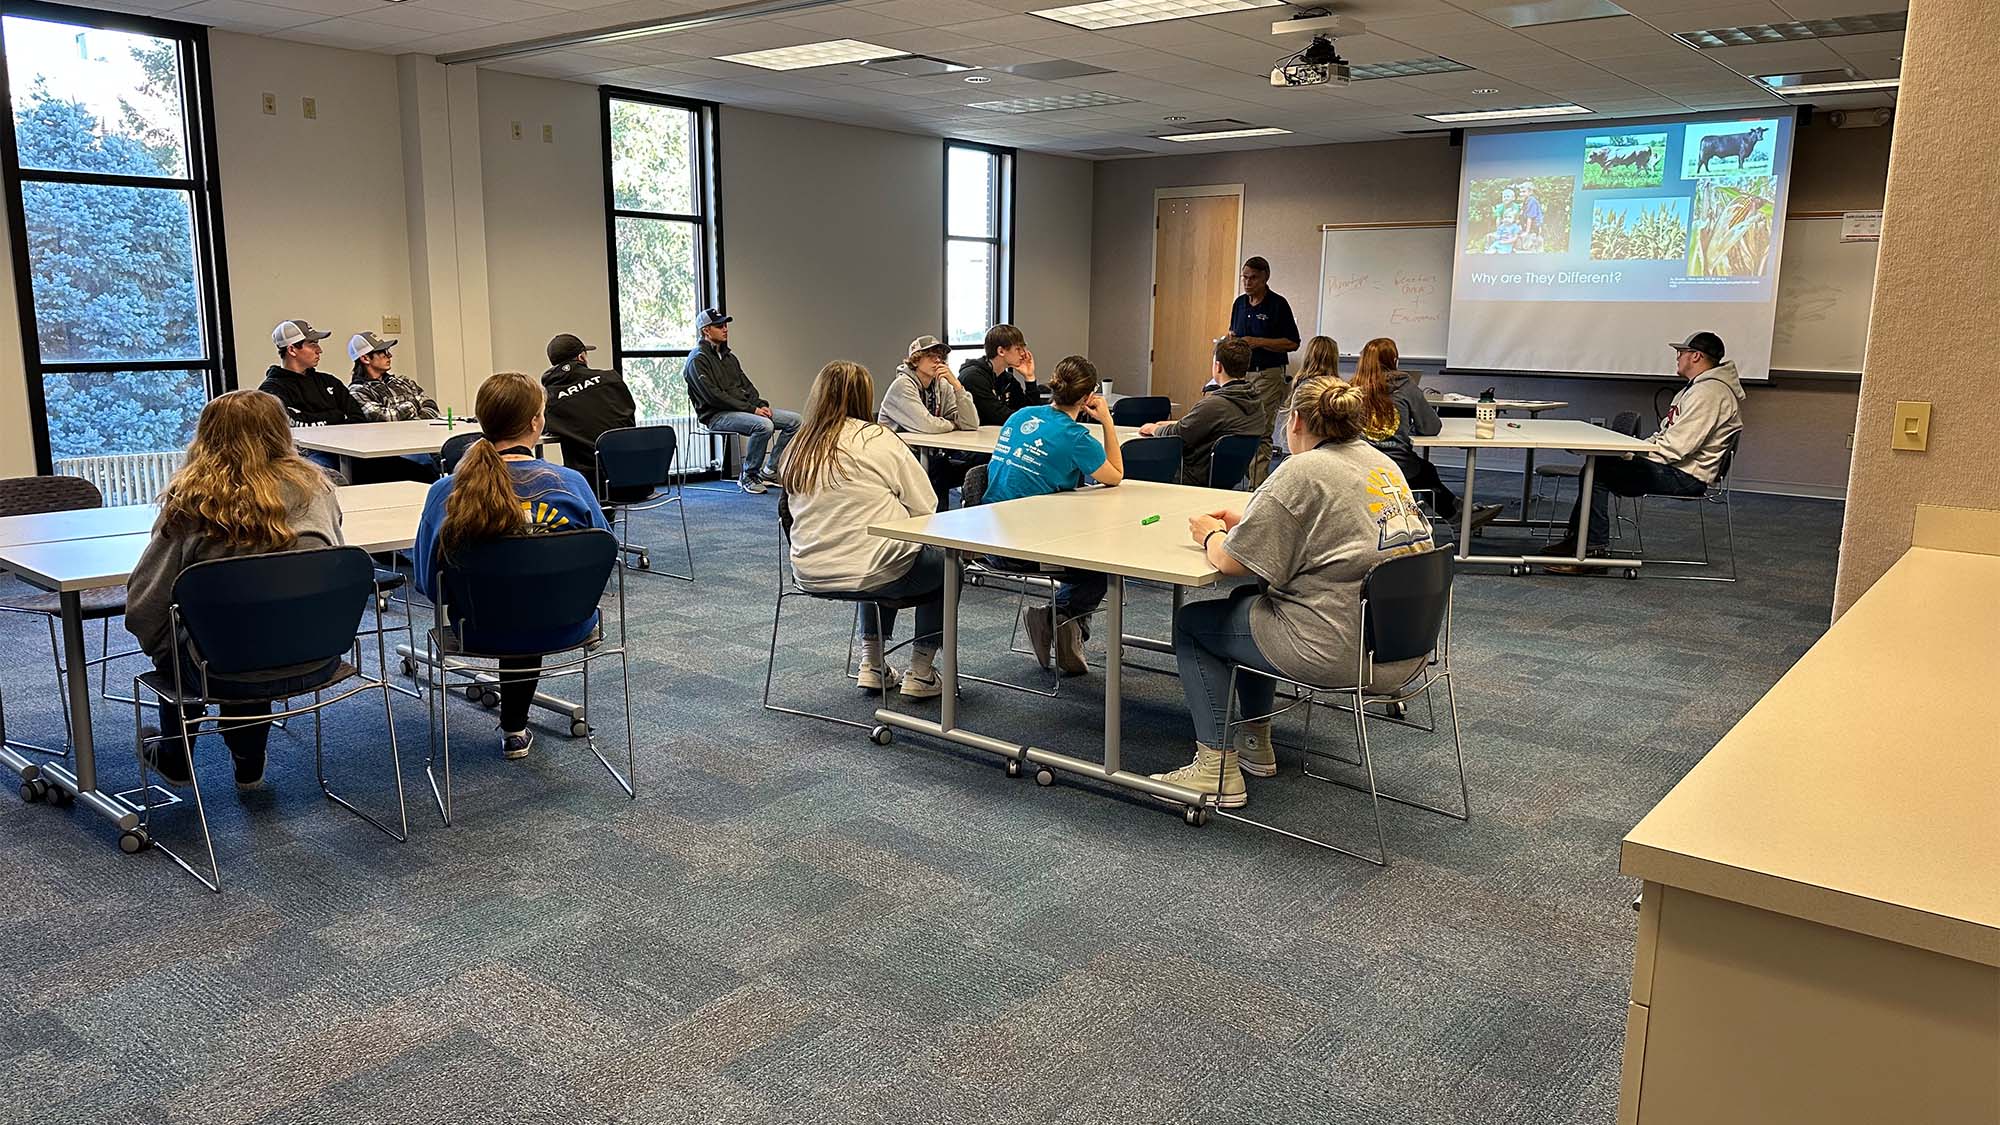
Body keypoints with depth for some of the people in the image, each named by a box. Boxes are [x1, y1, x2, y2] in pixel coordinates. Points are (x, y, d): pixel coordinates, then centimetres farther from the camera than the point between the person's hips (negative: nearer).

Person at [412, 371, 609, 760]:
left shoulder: (445, 492, -15)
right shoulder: (570, 484, -18)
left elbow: (428, 582, -5)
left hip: (482, 630, 1)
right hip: (561, 628, -1)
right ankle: (514, 728, 50)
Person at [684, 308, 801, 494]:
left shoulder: (729, 356, 21)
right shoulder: (698, 360, -7)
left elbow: (747, 385, 21)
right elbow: (713, 396, -17)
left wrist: (760, 404, -1)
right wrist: (751, 409, -19)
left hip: (744, 408, 9)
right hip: (717, 415, -9)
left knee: (793, 420, -4)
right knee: (764, 425, -34)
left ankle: (768, 471, 0)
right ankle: (748, 477, -17)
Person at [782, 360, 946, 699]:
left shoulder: (795, 450, 5)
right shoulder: (878, 439, -11)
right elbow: (925, 506, -9)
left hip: (810, 574, 6)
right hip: (872, 573, -6)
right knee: (945, 561, 20)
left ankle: (872, 664, 33)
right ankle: (920, 672, 20)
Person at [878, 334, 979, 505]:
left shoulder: (942, 386, 7)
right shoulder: (902, 385, -11)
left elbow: (971, 424, -4)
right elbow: (927, 425, -25)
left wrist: (956, 384, -10)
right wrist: (952, 424, -5)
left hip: (929, 457, 6)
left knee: (980, 460, -13)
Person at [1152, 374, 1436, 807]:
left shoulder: (1302, 472, -14)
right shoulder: (1381, 462, 12)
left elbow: (1231, 561, -13)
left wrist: (1211, 534, 10)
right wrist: (1246, 520, 24)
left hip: (1343, 653, -9)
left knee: (1191, 623, 10)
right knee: (1249, 601, 30)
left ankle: (1217, 769, 10)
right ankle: (1256, 744, 39)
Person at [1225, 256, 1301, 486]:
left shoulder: (1278, 304, -7)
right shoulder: (1240, 303, 11)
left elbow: (1292, 343, -8)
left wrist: (1258, 342, -16)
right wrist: (1231, 338, 0)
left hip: (1268, 374, -6)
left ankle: (1257, 484, -5)